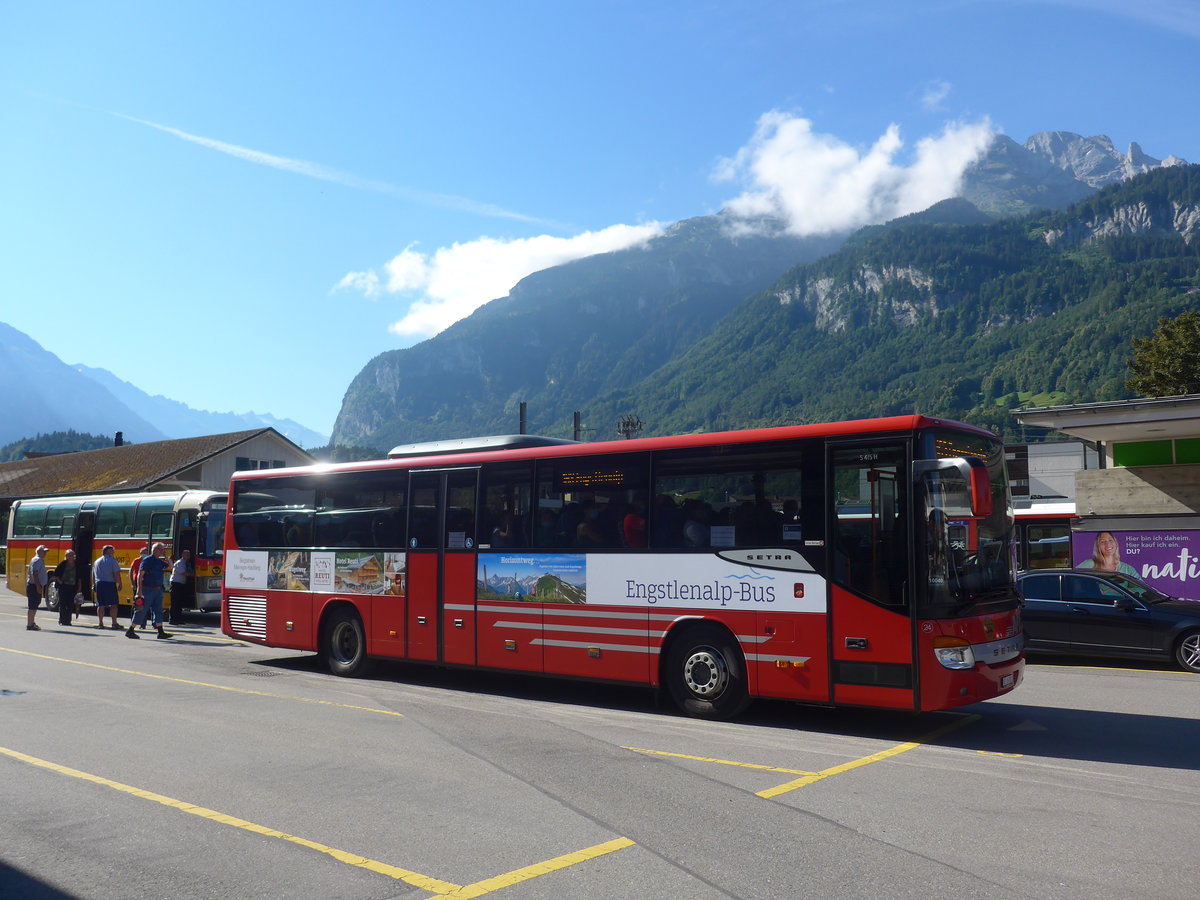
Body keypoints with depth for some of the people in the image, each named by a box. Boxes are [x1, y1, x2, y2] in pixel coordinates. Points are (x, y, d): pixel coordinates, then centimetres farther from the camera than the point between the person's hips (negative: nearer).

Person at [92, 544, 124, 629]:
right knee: (113, 604, -2)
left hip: (99, 584, 6)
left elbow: (93, 576, 19)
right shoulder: (112, 561, -5)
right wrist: (120, 584, -7)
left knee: (100, 605, 8)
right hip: (110, 584, -6)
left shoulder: (96, 562, 16)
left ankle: (100, 623, 8)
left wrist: (95, 585, 26)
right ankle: (114, 623, -4)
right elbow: (117, 574, -13)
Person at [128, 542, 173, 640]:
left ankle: (161, 633, 4)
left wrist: (166, 556, 7)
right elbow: (140, 575, -13)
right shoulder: (147, 560, -9)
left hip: (158, 590, 7)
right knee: (142, 611, -1)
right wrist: (139, 589, -19)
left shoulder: (160, 561, 11)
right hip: (147, 590, -7)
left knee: (158, 611, 4)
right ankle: (130, 631, 10)